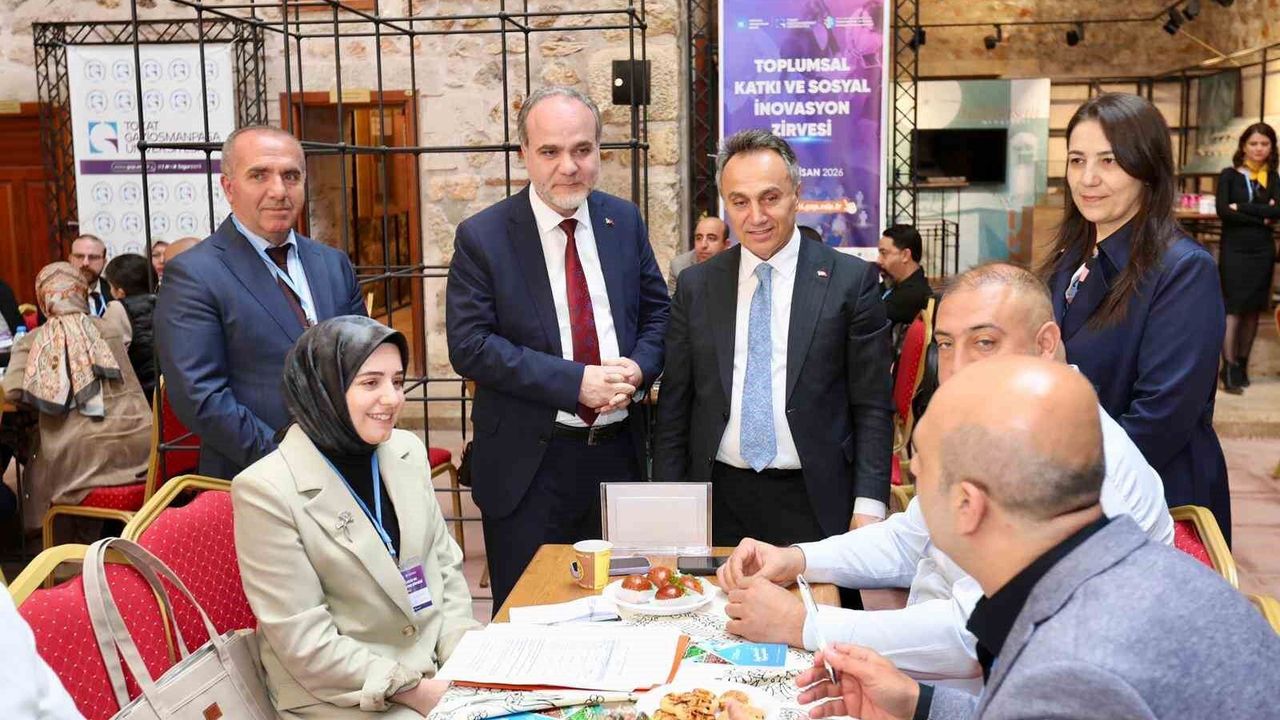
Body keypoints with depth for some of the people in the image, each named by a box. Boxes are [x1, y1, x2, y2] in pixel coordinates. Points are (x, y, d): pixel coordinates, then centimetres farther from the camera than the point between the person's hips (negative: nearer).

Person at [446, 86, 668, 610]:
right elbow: (469, 345, -14)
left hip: (619, 453, 4)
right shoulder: (482, 236, -8)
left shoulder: (625, 222, 5)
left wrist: (638, 367, -11)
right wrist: (575, 381, -22)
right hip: (529, 467, -3)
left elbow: (656, 312, 12)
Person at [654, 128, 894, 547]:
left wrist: (868, 509, -10)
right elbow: (674, 406, 7)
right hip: (718, 502, 2)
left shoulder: (851, 281, -3)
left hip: (815, 502, -2)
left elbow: (872, 407, -3)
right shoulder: (696, 287, 5)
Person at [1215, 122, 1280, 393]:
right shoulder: (1229, 175, 0)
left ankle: (1242, 365, 15)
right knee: (1233, 308, -8)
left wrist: (1242, 208, -15)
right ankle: (1229, 368, -10)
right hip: (1234, 250, -4)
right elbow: (1223, 211, -13)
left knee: (1253, 309, 7)